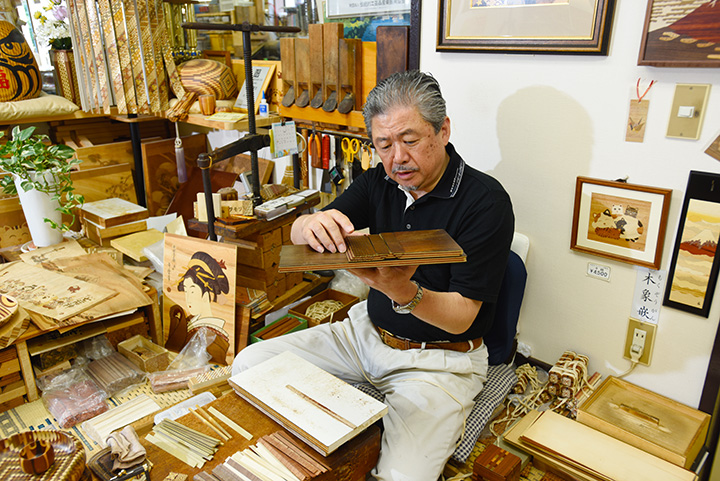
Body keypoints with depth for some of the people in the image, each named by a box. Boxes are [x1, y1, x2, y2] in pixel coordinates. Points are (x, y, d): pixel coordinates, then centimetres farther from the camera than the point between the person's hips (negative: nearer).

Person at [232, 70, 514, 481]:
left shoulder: (486, 201, -17)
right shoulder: (381, 182, 0)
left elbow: (460, 317, -20)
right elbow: (297, 233, -3)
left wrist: (404, 292, -40)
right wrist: (313, 225, -28)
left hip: (440, 361, -5)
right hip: (366, 332, 6)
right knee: (249, 364, 0)